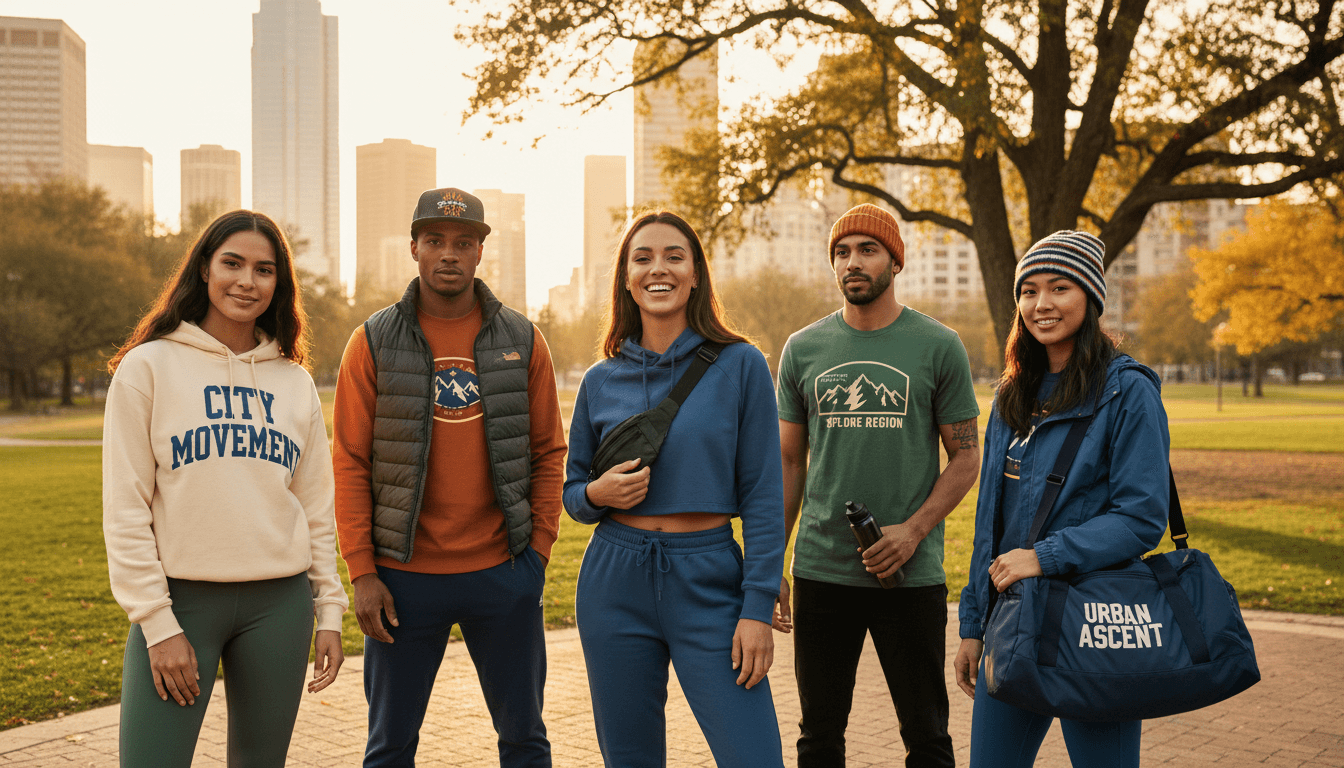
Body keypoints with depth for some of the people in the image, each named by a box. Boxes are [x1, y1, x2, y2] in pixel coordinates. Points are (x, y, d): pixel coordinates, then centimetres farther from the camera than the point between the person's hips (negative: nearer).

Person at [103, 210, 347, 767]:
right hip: (180, 598, -3)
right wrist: (157, 623, -10)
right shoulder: (149, 366, -1)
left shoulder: (295, 382, 10)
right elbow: (125, 509, -5)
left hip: (279, 602, 3)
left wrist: (328, 612, 8)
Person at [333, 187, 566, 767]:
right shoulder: (375, 342, -1)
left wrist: (539, 547, -1)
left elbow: (548, 451, 6)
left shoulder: (520, 340, 3)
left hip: (504, 573, 1)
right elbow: (350, 462, -2)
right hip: (404, 576, -1)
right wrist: (362, 572, -7)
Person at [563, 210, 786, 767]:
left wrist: (758, 608, -9)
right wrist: (597, 493, -8)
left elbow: (762, 497, -3)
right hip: (615, 582, 3)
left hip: (709, 581, -2)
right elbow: (572, 492, 15)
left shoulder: (740, 366, -3)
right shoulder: (602, 381, 6)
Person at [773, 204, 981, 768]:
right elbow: (789, 463, 11)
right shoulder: (802, 350, 7)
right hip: (820, 573, 2)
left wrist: (913, 531, -14)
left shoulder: (938, 347, 0)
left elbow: (965, 457, 1)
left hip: (911, 574, -2)